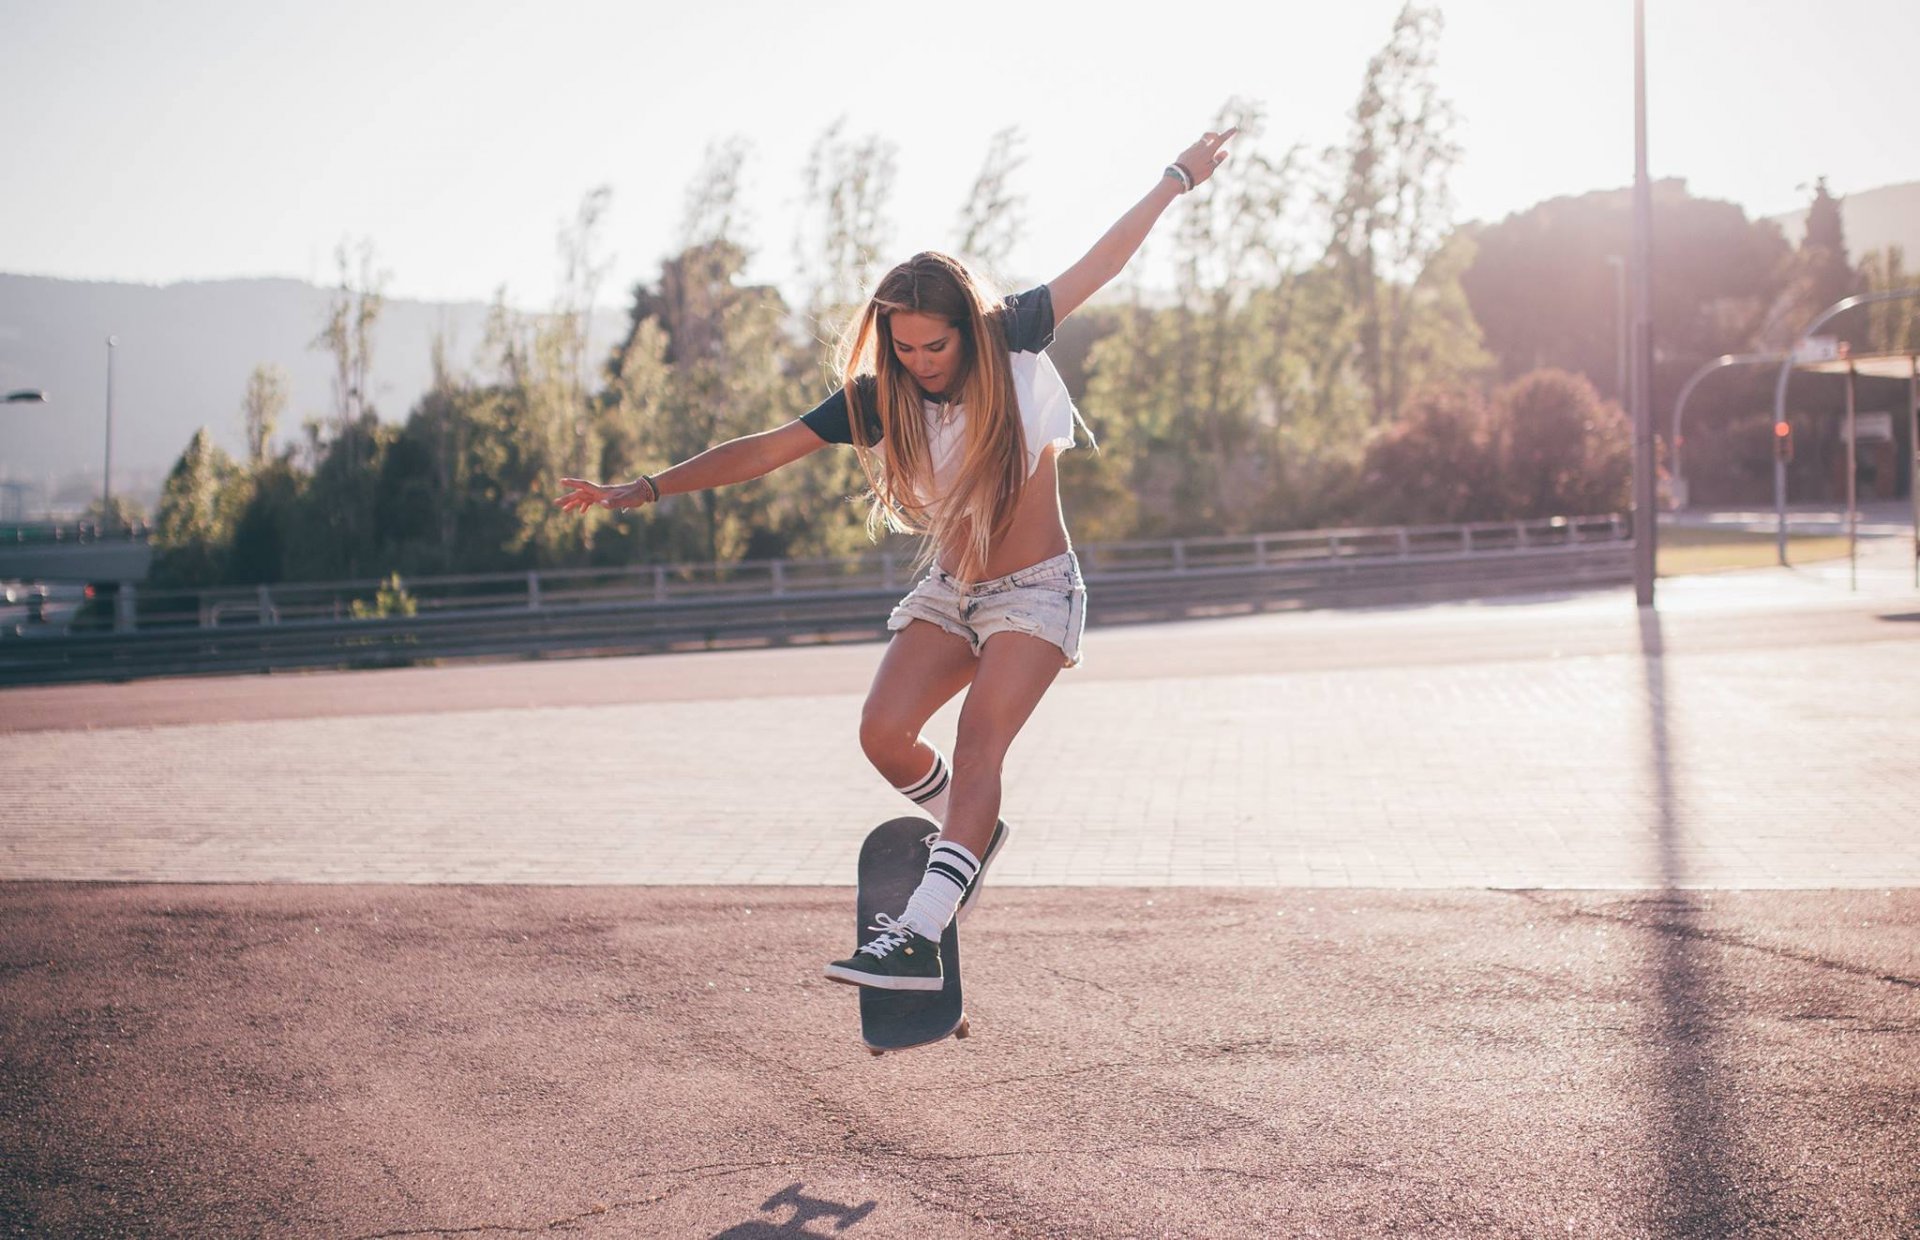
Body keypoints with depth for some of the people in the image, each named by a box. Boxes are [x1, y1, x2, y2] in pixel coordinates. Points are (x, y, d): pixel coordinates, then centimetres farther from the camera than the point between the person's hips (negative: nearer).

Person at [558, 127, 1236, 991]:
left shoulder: (1011, 344, -11)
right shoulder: (878, 399, -8)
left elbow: (1102, 262, -2)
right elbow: (764, 450, -9)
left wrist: (1179, 177, 2)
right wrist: (646, 490, -15)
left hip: (1035, 593, -4)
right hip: (949, 590, 4)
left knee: (976, 750, -21)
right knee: (883, 734, -14)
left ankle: (916, 938, -32)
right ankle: (970, 832, 17)